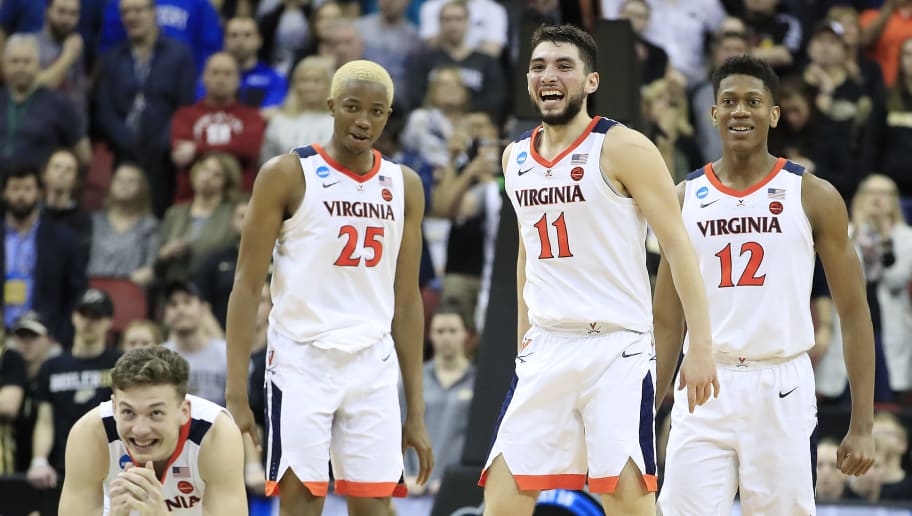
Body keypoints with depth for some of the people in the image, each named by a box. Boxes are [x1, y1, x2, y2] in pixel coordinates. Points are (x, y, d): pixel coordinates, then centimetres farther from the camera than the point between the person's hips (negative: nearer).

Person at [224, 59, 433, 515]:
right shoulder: (287, 175, -5)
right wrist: (236, 395, -13)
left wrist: (416, 411, 8)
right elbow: (246, 287, -5)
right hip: (301, 362, -4)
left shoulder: (404, 186, 9)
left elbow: (407, 301, 12)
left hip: (373, 366, 4)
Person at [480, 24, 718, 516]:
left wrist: (702, 346, -17)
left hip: (616, 346, -6)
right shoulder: (515, 158, 12)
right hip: (546, 348, 6)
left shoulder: (623, 148, -8)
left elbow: (677, 246, -10)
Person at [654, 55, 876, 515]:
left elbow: (854, 312, 2)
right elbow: (667, 321, 13)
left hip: (781, 389, -2)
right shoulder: (685, 200, 9)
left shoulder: (813, 197, 2)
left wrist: (862, 426, -4)